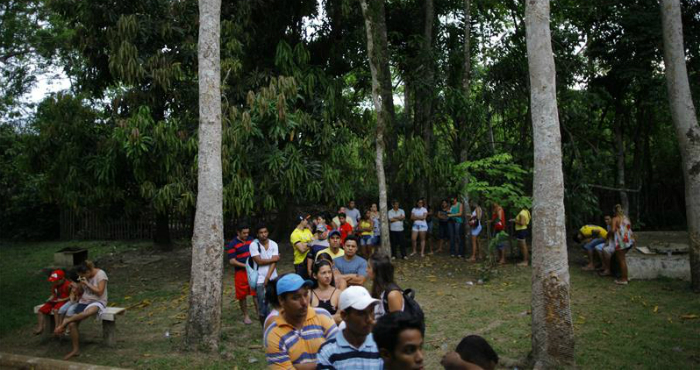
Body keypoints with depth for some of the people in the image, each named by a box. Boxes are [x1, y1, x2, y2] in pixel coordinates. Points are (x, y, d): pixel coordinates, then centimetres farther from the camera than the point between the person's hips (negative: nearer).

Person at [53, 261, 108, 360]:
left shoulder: (100, 274, -13)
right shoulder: (84, 277, 6)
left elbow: (99, 292, -17)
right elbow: (81, 291, 19)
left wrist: (86, 283, -18)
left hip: (98, 301, -6)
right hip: (84, 301, 6)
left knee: (88, 312, -43)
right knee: (72, 324, -13)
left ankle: (66, 321, -20)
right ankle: (76, 350, 0)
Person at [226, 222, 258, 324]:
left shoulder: (251, 240, 5)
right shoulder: (232, 244, -9)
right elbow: (232, 261, -13)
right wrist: (245, 265, -21)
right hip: (241, 272, -3)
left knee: (256, 292, 3)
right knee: (242, 295, 7)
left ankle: (258, 312, 15)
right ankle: (246, 316, 21)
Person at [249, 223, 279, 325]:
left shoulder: (274, 244, 1)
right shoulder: (254, 245, -8)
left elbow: (274, 262, -7)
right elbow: (259, 261, -13)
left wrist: (267, 277, -15)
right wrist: (274, 259, -5)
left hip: (273, 278, 3)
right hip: (260, 279, -3)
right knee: (263, 304, -2)